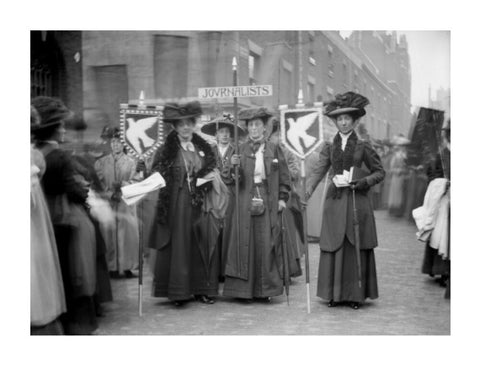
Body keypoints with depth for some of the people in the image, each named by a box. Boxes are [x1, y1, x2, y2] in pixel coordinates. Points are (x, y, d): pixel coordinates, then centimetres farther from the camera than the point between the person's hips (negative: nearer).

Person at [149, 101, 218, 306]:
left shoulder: (204, 148, 11)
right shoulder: (166, 150, 0)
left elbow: (212, 173, 20)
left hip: (198, 204, 3)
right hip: (175, 205, -3)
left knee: (200, 244, 4)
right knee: (177, 245, -2)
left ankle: (201, 289, 12)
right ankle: (178, 291, 5)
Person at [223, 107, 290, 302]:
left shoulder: (274, 149, 6)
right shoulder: (241, 150, 4)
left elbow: (284, 177, 8)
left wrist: (282, 198, -1)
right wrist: (234, 166, -19)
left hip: (268, 203, 0)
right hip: (245, 203, 0)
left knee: (266, 245, 2)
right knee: (245, 244, 1)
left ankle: (265, 289, 11)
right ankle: (244, 289, 8)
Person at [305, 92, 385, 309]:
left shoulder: (363, 146, 2)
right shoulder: (329, 147, 8)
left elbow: (379, 172, 6)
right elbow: (318, 170, -2)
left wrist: (363, 182, -12)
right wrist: (307, 191, -19)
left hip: (357, 201, -2)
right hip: (335, 201, 2)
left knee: (356, 248, 1)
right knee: (334, 248, 3)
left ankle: (356, 294, 10)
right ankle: (334, 294, 13)